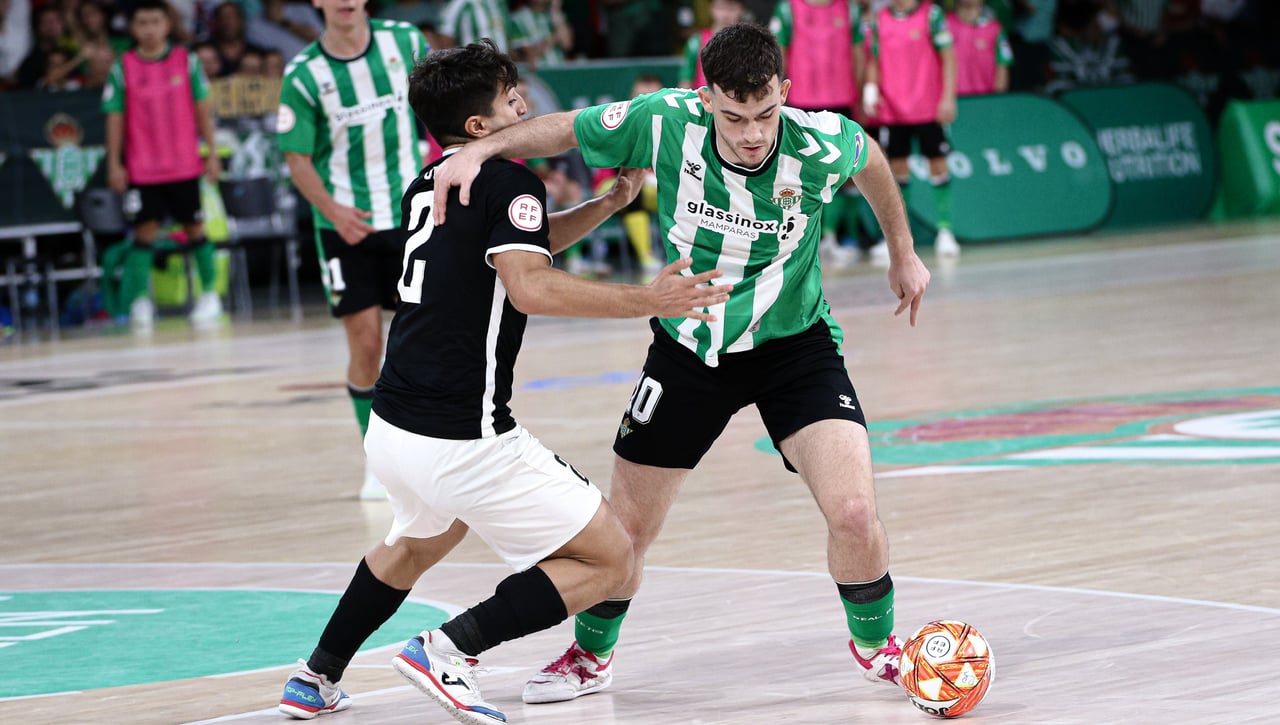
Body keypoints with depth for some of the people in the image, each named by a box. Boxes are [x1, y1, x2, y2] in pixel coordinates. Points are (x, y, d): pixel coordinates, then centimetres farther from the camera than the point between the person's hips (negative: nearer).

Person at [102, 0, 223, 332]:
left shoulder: (186, 61, 2)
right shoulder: (123, 68, 1)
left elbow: (202, 108, 6)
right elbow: (115, 117, 3)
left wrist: (211, 153, 3)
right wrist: (114, 164, -1)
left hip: (185, 165, 1)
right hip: (142, 168, -1)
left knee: (194, 227, 6)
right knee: (145, 230, -6)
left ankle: (209, 293, 17)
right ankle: (140, 300, -4)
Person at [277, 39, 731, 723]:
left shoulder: (428, 186, 15)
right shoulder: (507, 181, -10)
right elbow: (531, 287, -26)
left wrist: (610, 202, 21)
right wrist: (649, 300, -23)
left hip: (392, 429, 9)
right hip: (462, 441, -9)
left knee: (417, 543, 40)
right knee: (609, 558, 0)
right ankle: (447, 650, -9)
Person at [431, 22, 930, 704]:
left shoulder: (822, 143, -24)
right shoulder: (665, 122, -23)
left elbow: (871, 160, 2)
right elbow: (562, 130, -6)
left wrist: (903, 254, 14)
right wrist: (480, 148, -21)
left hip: (793, 342, -1)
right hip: (688, 346, 1)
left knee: (853, 512, -19)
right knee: (627, 525, 8)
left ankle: (875, 642, 12)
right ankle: (591, 654, 37)